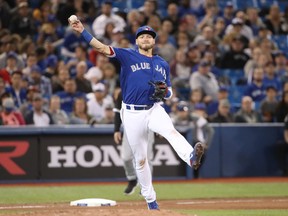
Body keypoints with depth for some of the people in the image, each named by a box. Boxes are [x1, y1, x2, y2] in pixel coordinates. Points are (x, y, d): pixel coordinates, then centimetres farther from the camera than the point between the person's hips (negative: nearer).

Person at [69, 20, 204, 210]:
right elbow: (102, 47, -7)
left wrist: (165, 91, -6)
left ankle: (191, 158, -58)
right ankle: (150, 199, 17)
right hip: (132, 114, -1)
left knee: (171, 131, -32)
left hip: (154, 109, 1)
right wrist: (82, 31, -19)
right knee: (140, 159, 5)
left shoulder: (163, 64, 14)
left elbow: (169, 93, 19)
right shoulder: (128, 56, 3)